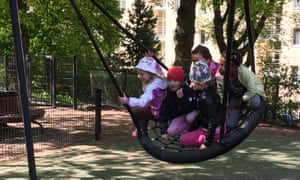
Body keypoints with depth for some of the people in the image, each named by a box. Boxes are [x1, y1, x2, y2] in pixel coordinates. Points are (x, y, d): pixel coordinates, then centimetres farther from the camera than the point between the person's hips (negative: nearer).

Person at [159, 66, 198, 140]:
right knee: (171, 131, -25)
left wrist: (181, 98, -41)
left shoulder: (188, 90, -23)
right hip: (178, 116, 3)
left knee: (190, 118, -38)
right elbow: (163, 112, -12)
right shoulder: (167, 93, -15)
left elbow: (188, 110, -28)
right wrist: (163, 131, -17)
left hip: (191, 112, -2)